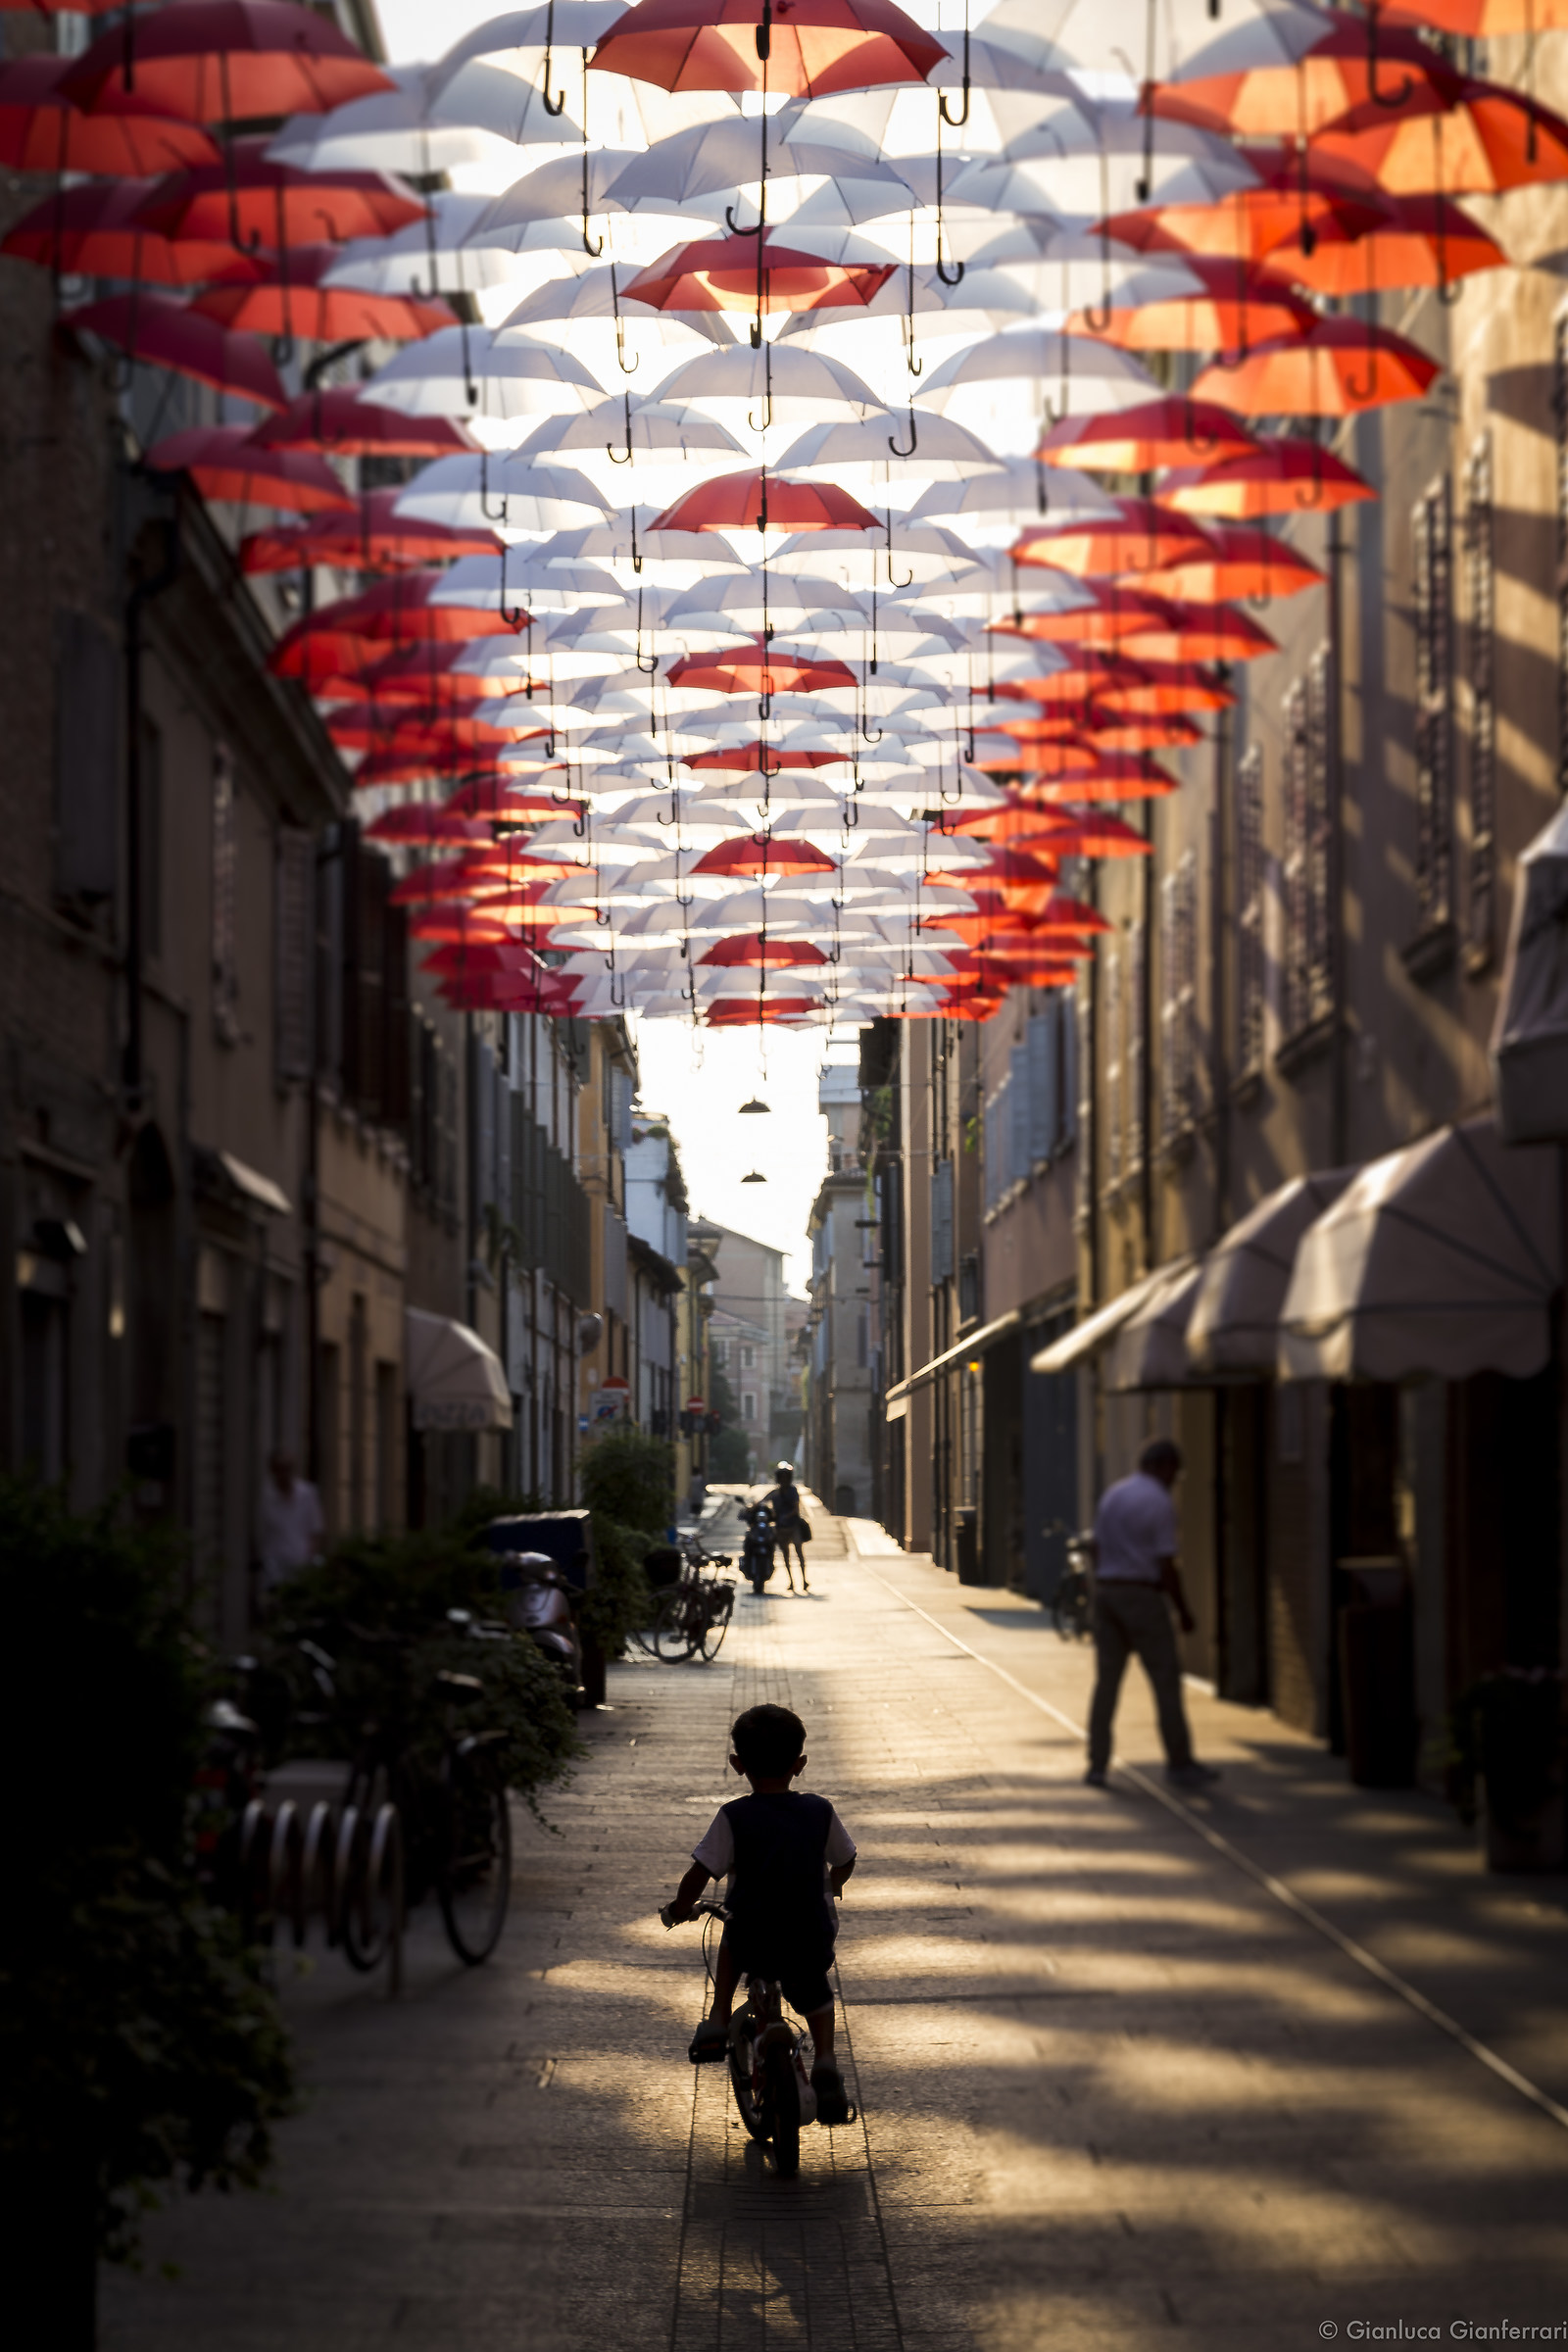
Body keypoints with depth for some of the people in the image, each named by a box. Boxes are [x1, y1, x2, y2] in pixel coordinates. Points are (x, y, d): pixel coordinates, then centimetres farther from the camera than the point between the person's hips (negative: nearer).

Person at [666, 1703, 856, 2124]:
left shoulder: (733, 1817, -11)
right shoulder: (820, 1812, -2)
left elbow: (698, 1875, -10)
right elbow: (845, 1861, 14)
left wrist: (681, 1907, 10)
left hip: (753, 1947, -1)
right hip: (810, 1944, 1)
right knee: (814, 1994, 30)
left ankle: (717, 2022, 21)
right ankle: (825, 2062, 5)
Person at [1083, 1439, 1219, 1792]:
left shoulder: (1111, 1495, 10)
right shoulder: (1160, 1503, -12)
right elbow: (1166, 1565, -14)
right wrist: (1183, 1611, -5)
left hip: (1106, 1590, 7)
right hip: (1142, 1594, -7)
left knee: (1107, 1680, 9)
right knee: (1166, 1679, 1)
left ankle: (1098, 1764, 6)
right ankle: (1180, 1763, 3)